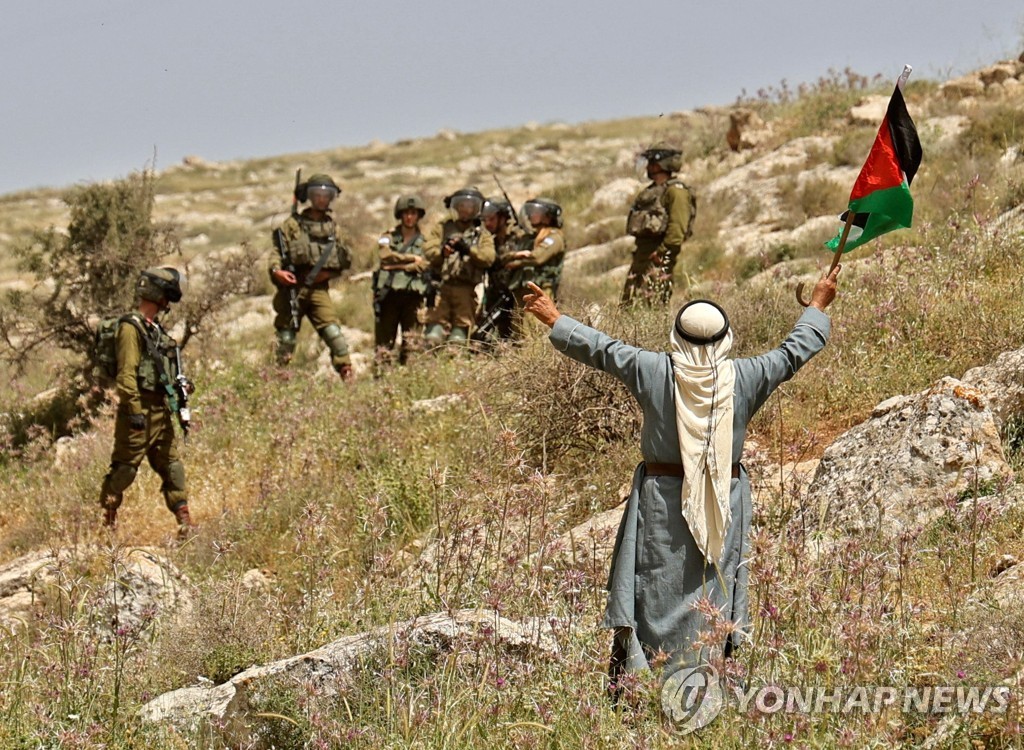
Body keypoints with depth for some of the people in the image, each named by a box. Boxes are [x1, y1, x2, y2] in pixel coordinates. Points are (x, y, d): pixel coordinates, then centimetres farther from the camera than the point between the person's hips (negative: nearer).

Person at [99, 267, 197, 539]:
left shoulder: (156, 330, 17)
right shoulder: (131, 328, -12)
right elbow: (126, 374, -18)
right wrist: (134, 411, -23)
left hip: (160, 411, 9)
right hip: (140, 411, -9)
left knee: (172, 468, 8)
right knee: (124, 469, -5)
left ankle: (185, 524, 10)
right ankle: (106, 522, 1)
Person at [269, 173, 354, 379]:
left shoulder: (332, 227, 14)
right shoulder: (293, 224, 3)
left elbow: (345, 259, 19)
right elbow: (277, 252, -3)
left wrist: (328, 273, 3)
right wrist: (276, 270, -21)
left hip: (318, 289, 2)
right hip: (293, 288, -2)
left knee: (333, 331, -12)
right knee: (286, 337, 3)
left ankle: (347, 375, -13)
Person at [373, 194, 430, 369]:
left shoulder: (424, 240, 10)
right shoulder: (388, 237, 12)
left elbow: (424, 264, -6)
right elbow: (386, 256, -8)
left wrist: (398, 265, -11)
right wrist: (411, 258, -7)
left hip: (413, 295, 0)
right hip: (389, 294, 0)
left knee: (412, 344, -7)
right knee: (384, 343, 0)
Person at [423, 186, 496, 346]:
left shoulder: (482, 234, 14)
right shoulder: (442, 228, 14)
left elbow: (488, 258, -2)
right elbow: (428, 249, 0)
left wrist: (469, 250, -18)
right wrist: (442, 251, -22)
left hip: (466, 289, 1)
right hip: (441, 285, -1)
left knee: (462, 325, 1)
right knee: (436, 324, -9)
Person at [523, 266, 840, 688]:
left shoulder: (652, 371, -7)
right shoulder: (744, 377, -4)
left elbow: (599, 349, 6)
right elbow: (796, 350, 11)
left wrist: (553, 320, 21)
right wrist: (818, 305, 28)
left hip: (661, 499, -1)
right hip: (724, 505, 1)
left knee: (653, 594, 3)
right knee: (712, 594, 6)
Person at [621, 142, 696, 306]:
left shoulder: (675, 191, -9)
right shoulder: (650, 191, 21)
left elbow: (677, 227, -19)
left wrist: (662, 251, -23)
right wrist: (638, 249, 17)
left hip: (659, 258, -10)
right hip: (641, 254, 10)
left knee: (655, 304, -11)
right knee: (629, 303, 7)